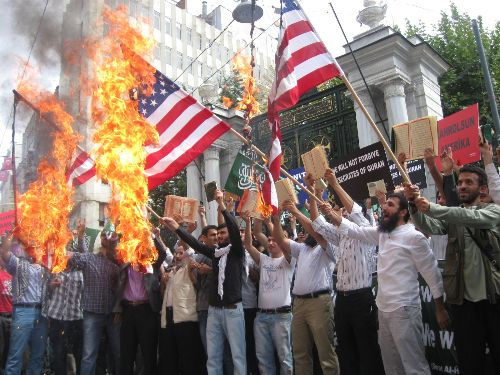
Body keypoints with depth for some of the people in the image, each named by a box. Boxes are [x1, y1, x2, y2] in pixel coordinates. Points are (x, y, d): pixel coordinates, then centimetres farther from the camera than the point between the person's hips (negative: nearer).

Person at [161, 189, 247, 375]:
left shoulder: (236, 251, 0)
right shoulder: (215, 252, 13)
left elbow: (235, 229, -15)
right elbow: (195, 243, 9)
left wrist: (222, 205, -23)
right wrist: (175, 227, 3)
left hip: (232, 309, -5)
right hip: (214, 310, 5)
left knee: (237, 354, -1)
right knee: (212, 356, 6)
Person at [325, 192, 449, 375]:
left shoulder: (414, 237, -12)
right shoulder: (382, 233, 9)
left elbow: (432, 273, -9)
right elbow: (355, 230, 14)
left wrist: (440, 310, -7)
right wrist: (331, 212, 1)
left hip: (404, 310, -8)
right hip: (383, 309, 8)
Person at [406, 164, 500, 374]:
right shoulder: (451, 217, 13)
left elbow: (472, 217, -18)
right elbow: (429, 227, -7)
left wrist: (431, 208, -29)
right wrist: (415, 205, -26)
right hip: (463, 298, 2)